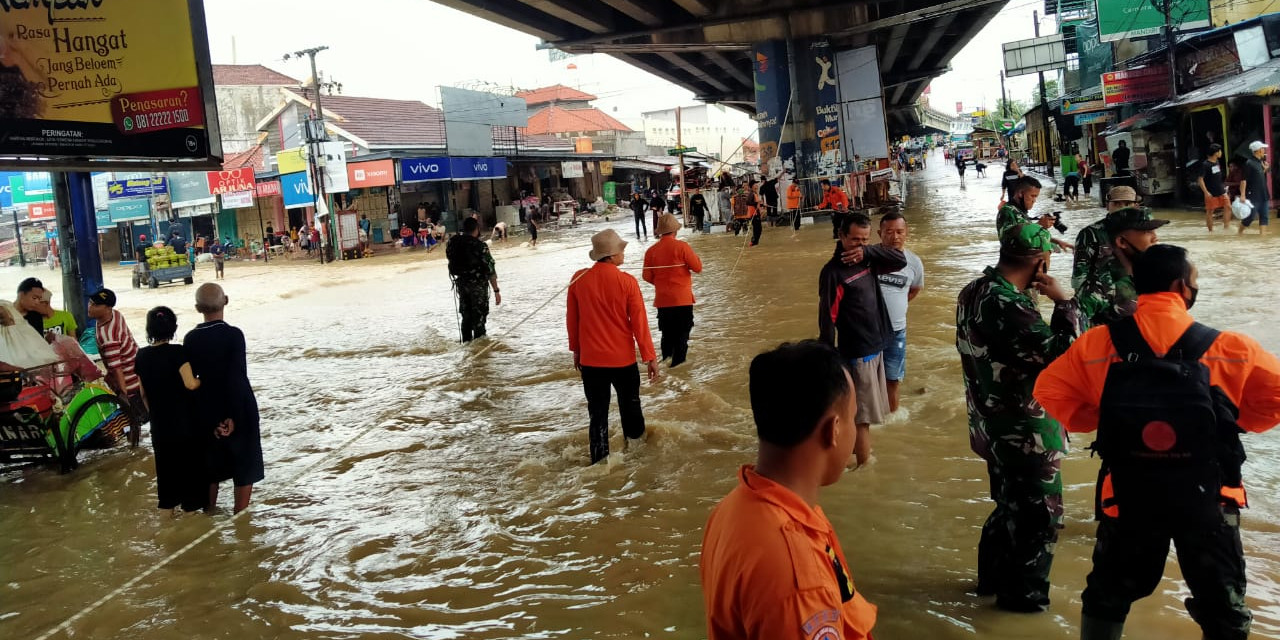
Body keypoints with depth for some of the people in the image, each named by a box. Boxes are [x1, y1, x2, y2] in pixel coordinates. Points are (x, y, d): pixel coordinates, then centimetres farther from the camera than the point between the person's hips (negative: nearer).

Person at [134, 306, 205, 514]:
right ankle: (191, 501, 17)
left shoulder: (142, 355, -1)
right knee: (190, 457, 10)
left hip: (159, 420, 4)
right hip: (184, 418, -4)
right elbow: (190, 383, -26)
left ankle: (170, 501, 24)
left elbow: (143, 392, 6)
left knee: (165, 458, 16)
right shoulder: (177, 352, -17)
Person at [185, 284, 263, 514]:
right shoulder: (233, 335, -17)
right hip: (239, 410, -4)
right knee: (245, 465, 9)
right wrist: (233, 416, -15)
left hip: (207, 411, 4)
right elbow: (238, 378, -22)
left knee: (211, 463, 20)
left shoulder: (190, 339, -4)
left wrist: (211, 421, -3)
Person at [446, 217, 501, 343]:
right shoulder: (480, 245, -18)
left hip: (461, 284, 5)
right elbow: (490, 270, -18)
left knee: (466, 316, 19)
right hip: (478, 284, -5)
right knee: (479, 317, 5)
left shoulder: (453, 242, -3)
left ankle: (466, 342, 26)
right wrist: (496, 290, -15)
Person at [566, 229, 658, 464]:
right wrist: (650, 357, -2)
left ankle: (600, 460, 14)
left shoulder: (578, 279, -7)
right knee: (630, 405, 20)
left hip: (590, 359, 1)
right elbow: (639, 322, -10)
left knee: (598, 412, 10)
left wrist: (576, 349, 15)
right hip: (623, 358, -1)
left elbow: (571, 320, 2)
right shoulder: (627, 282, -14)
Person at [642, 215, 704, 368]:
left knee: (667, 332, 17)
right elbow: (697, 268, -9)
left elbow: (647, 276, 3)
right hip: (682, 298, -3)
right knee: (682, 332, 6)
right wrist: (696, 258, 11)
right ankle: (678, 361, 5)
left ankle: (667, 358, 21)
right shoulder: (682, 246, -13)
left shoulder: (651, 251, -2)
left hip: (662, 299, 3)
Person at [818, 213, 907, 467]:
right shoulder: (833, 272, -18)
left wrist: (868, 251, -15)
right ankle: (864, 465, 5)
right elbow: (827, 319, -19)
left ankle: (858, 446, 38)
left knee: (864, 408, 21)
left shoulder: (868, 260, 5)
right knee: (863, 412, -3)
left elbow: (900, 261, -2)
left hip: (876, 344, 8)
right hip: (857, 350, -8)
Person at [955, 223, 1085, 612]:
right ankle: (1023, 593, 24)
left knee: (1010, 504, 25)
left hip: (992, 424, 9)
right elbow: (1066, 354, -28)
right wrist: (1065, 302, -18)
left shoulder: (973, 293, 1)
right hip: (1025, 433, -9)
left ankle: (993, 576, 40)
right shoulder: (1009, 307, -29)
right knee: (1041, 514, 10)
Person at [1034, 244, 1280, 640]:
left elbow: (1050, 390, -3)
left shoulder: (1099, 344, -9)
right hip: (1206, 495, -1)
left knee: (1110, 594, 21)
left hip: (1129, 492, 1)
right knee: (1223, 607, 18)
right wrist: (1233, 421, 12)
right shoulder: (1228, 349, -10)